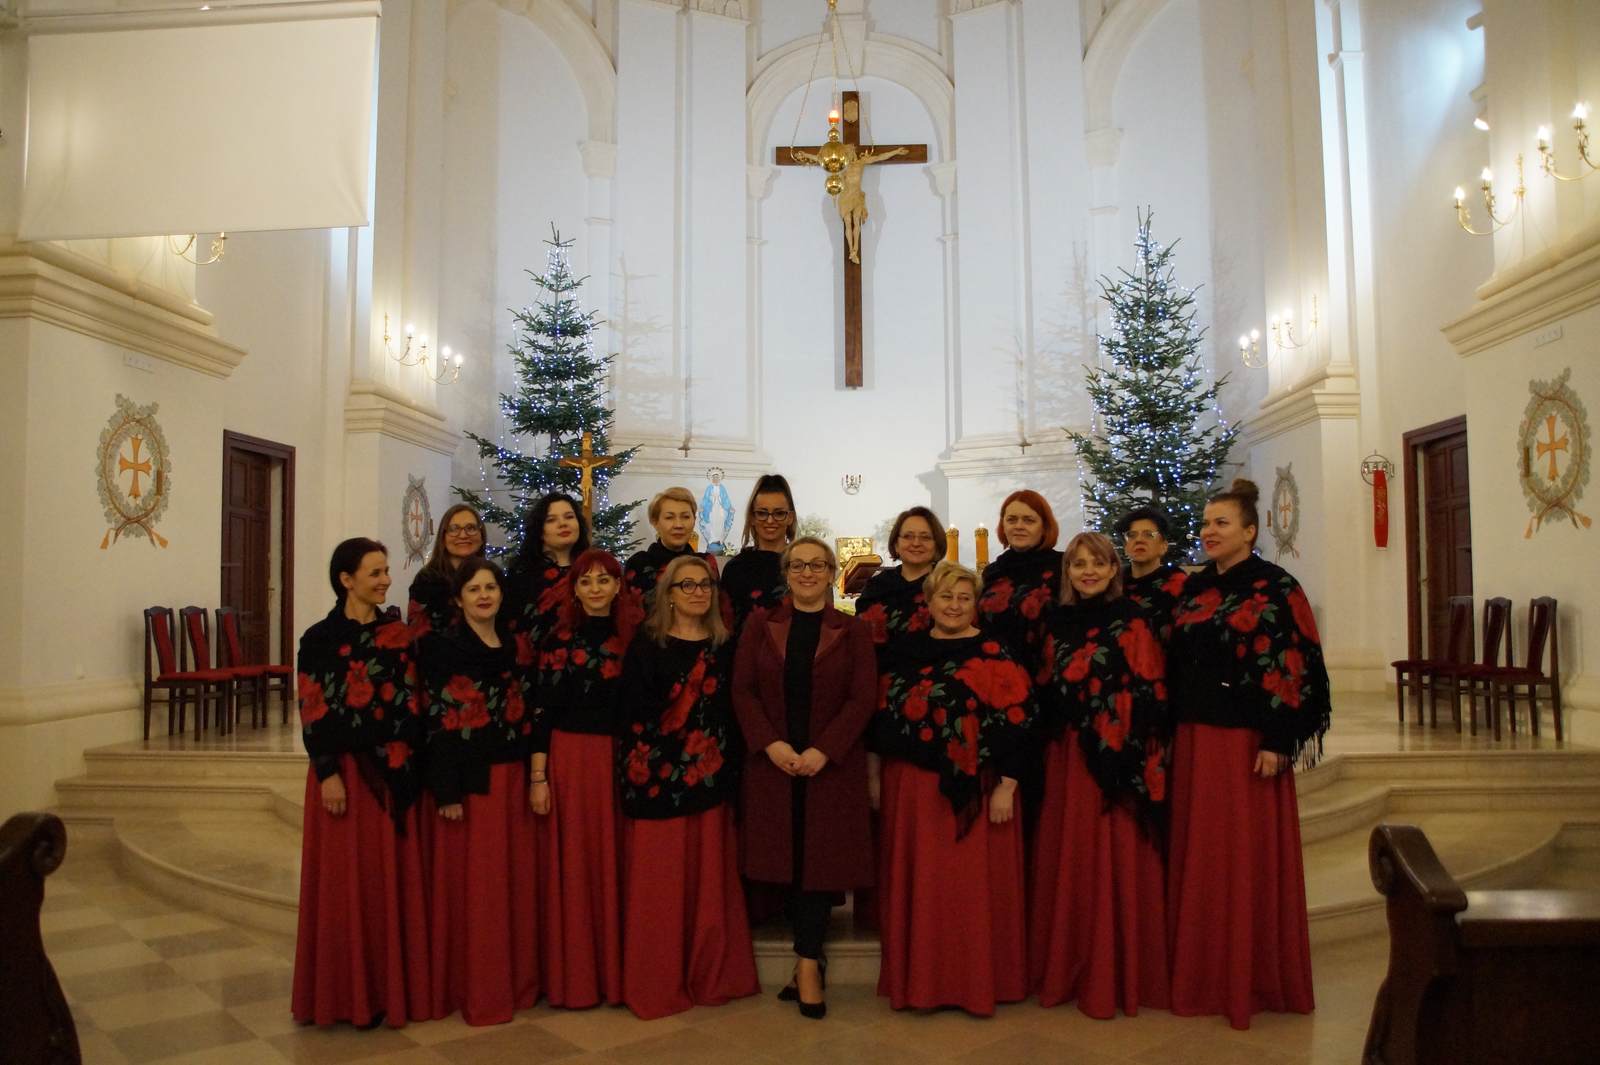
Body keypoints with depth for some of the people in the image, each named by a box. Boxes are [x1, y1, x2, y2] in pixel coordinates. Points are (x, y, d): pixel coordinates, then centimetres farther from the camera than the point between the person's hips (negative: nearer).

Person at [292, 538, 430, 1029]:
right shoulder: (320, 638, -4)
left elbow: (412, 703, 5)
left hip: (393, 770, 3)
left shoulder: (399, 633, 6)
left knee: (391, 875, 8)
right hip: (344, 767, -3)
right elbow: (312, 712, -7)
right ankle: (347, 992, 16)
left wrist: (405, 759, -4)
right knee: (345, 877, 3)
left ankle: (389, 985, 20)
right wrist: (328, 774, -13)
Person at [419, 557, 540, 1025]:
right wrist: (447, 790, -15)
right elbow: (439, 722, -10)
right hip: (469, 777, -5)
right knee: (472, 881, 1)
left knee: (515, 877, 10)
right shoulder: (443, 647, -5)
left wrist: (534, 776, 8)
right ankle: (476, 990, 13)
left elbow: (526, 714, 12)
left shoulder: (514, 645, 11)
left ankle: (516, 979, 22)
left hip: (512, 775, 5)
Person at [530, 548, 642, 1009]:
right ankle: (573, 976, 13)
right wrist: (538, 776, -9)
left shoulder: (632, 640, 7)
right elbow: (541, 710, -3)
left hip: (619, 761, 2)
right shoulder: (559, 639, -1)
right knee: (571, 866, 2)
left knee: (614, 864, 6)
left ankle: (615, 972, 18)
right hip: (568, 758, -2)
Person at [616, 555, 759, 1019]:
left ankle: (710, 977, 22)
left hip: (711, 778, 4)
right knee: (658, 883, 1)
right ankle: (656, 985, 14)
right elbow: (632, 711, -9)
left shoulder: (723, 646, 9)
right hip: (658, 777, -4)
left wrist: (731, 771, 4)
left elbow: (733, 713, 10)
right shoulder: (647, 644, -3)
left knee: (709, 881, 9)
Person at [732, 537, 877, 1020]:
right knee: (787, 856, 5)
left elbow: (863, 698, -6)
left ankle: (807, 962, 7)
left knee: (821, 857, -1)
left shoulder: (852, 631, 3)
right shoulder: (760, 625, 7)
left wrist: (823, 750, -17)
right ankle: (811, 957, 18)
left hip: (832, 763, -1)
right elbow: (743, 689, 0)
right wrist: (771, 744, -14)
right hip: (773, 761, 2)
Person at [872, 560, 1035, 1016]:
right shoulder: (907, 653, 8)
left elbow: (1014, 724, -7)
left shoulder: (996, 654, -3)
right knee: (920, 884, 9)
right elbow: (884, 720, 11)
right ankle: (919, 980, 23)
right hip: (914, 788, 3)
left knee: (977, 884, 3)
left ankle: (979, 982, 18)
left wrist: (1006, 786, -12)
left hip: (977, 790, -3)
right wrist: (875, 779, 8)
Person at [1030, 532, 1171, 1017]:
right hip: (1065, 757, 5)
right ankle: (1066, 969, 23)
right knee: (1066, 859, 10)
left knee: (1114, 861, 0)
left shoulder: (1132, 622, -4)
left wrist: (1138, 763, -15)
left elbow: (1148, 697, -9)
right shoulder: (1059, 623, 11)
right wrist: (1048, 748, 6)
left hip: (1117, 757, -5)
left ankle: (1116, 975, 11)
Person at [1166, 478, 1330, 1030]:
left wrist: (1277, 742, -17)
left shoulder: (1276, 588, -7)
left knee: (1246, 856, 1)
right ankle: (1202, 973, 23)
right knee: (1198, 854, 11)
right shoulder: (1193, 589, 11)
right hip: (1194, 739, 6)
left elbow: (1294, 667, -12)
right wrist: (1172, 734, 9)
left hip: (1248, 741, -6)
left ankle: (1252, 977, 16)